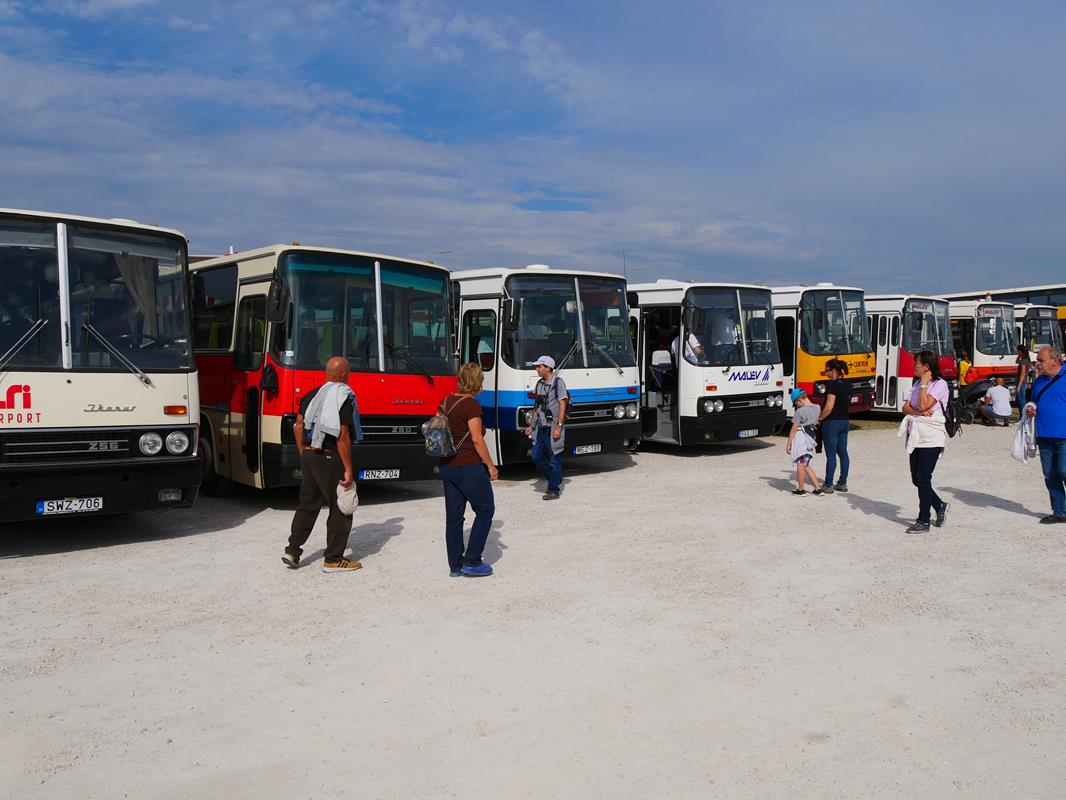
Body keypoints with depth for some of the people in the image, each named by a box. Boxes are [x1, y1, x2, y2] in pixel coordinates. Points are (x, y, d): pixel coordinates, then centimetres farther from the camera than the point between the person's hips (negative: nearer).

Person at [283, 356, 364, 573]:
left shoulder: (312, 395, 9)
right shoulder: (344, 397, -12)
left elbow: (298, 427, 10)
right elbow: (343, 437, -17)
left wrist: (304, 456, 18)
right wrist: (348, 469, -14)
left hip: (308, 456, 7)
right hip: (330, 459, -7)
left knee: (307, 504, 19)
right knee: (340, 509, 4)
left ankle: (292, 550, 18)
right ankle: (333, 560, 9)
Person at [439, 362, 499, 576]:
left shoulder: (445, 402, 8)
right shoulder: (471, 405, -14)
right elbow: (477, 439, -16)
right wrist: (490, 465, -8)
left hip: (447, 466, 7)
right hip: (469, 466, -7)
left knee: (454, 517, 12)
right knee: (485, 511, 7)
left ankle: (456, 565, 17)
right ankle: (471, 562, 6)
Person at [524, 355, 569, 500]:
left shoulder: (558, 383, -8)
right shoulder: (539, 384, 14)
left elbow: (562, 405, -12)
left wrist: (559, 426, -18)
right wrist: (532, 425, 17)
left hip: (553, 428, -8)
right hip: (540, 428, 8)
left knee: (554, 459, -1)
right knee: (536, 456, 7)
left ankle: (554, 490, 7)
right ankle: (556, 479, 24)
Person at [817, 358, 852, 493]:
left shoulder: (832, 384, -17)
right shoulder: (847, 384, 9)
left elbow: (829, 407, -21)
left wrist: (819, 418, -9)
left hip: (832, 422, -8)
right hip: (845, 422, 8)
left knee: (831, 455, -3)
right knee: (843, 453, 11)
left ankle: (828, 485, 1)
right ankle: (842, 483, 16)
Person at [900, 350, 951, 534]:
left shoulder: (940, 384, -9)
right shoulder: (917, 383, 14)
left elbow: (923, 405, -20)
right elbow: (906, 407, 7)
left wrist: (924, 383, -13)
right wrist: (918, 412, -13)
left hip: (931, 439, -8)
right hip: (916, 437, 8)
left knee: (923, 479, -5)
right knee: (916, 479, 10)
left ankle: (923, 521, 4)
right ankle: (940, 506, 31)